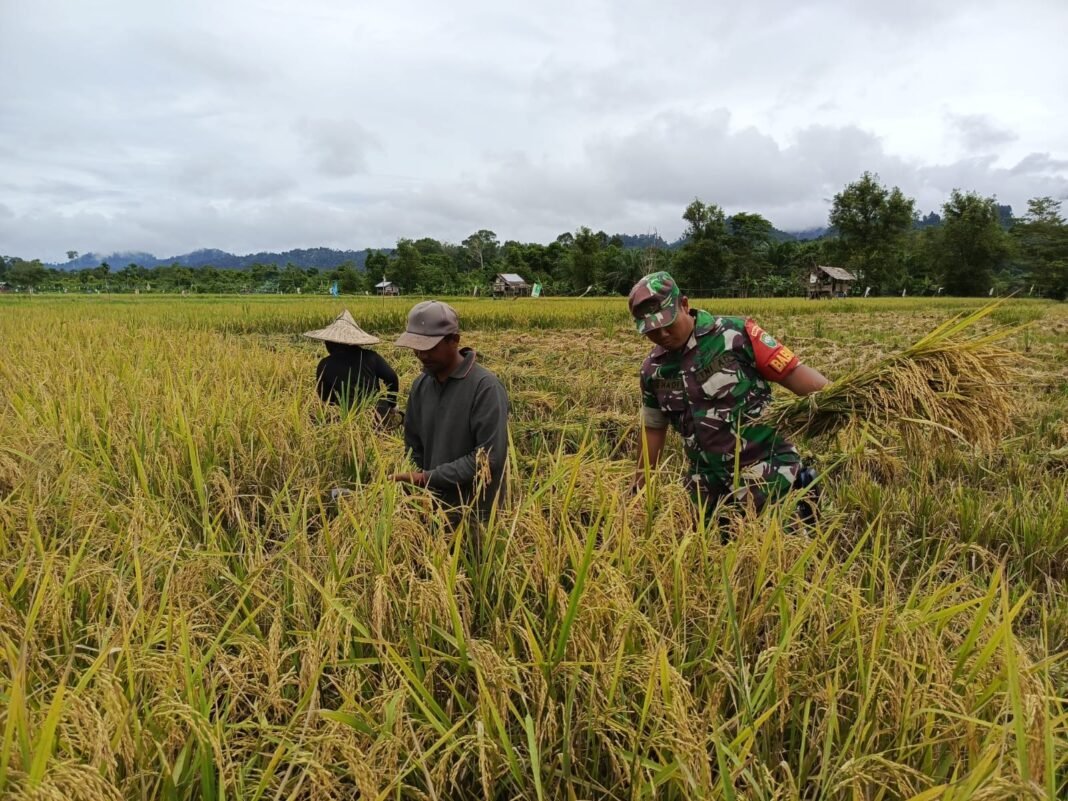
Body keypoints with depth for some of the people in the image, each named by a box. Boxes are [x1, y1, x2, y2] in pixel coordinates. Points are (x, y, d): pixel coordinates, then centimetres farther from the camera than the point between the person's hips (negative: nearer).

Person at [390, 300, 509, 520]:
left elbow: (489, 457, -22)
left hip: (474, 516, -6)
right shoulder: (421, 384, 3)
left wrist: (428, 478, -21)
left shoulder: (485, 387, -17)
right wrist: (413, 484, -2)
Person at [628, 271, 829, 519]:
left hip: (768, 472, -5)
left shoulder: (735, 334, -9)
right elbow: (653, 429, 17)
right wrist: (638, 489, 22)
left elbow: (795, 373, -9)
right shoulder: (653, 369, 6)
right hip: (712, 484, 5)